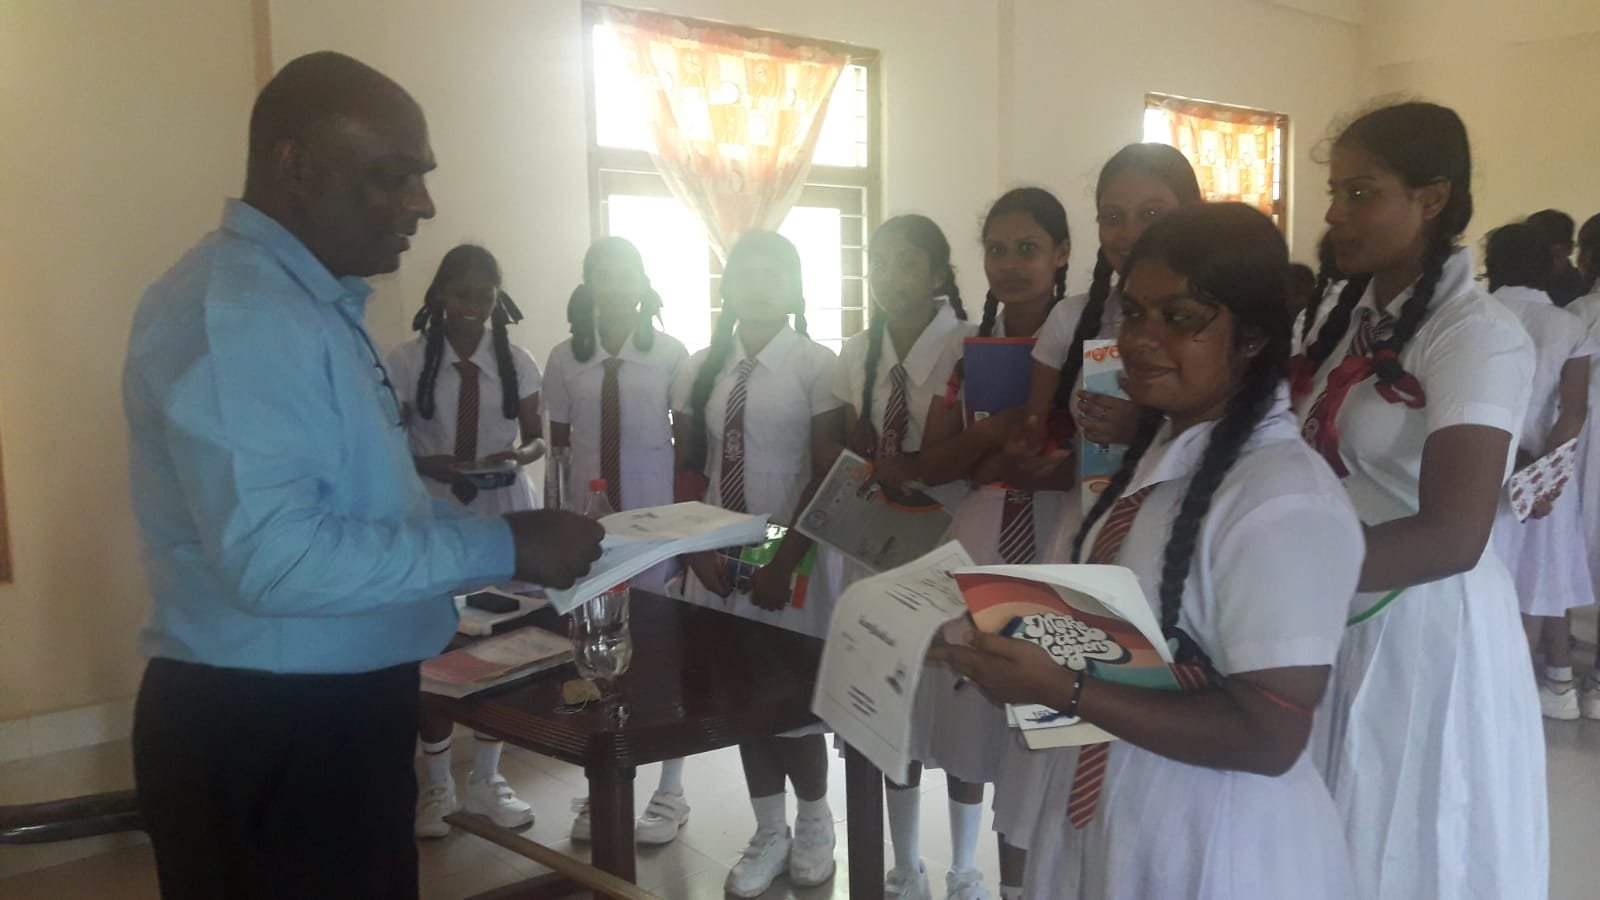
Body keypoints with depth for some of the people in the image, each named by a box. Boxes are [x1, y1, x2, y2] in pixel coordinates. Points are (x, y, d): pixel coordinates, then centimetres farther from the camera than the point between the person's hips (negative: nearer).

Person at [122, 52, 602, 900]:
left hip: (325, 712, 10)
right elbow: (271, 558, -30)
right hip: (266, 731, -10)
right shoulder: (237, 311, -22)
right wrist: (499, 547, -24)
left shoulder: (307, 299, 11)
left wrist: (506, 530, 6)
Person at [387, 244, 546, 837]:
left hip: (504, 518, 2)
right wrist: (431, 464, -22)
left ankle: (485, 781, 25)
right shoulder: (407, 362, -5)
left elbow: (537, 438, 7)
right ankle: (437, 785, 21)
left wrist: (519, 456, -15)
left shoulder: (518, 363, 1)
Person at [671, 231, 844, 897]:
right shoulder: (700, 369, 5)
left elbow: (829, 477, -10)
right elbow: (689, 469, 10)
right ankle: (769, 831, 29)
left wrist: (785, 561, -14)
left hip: (793, 556, -4)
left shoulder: (816, 367, -8)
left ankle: (813, 819, 30)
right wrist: (700, 550, -3)